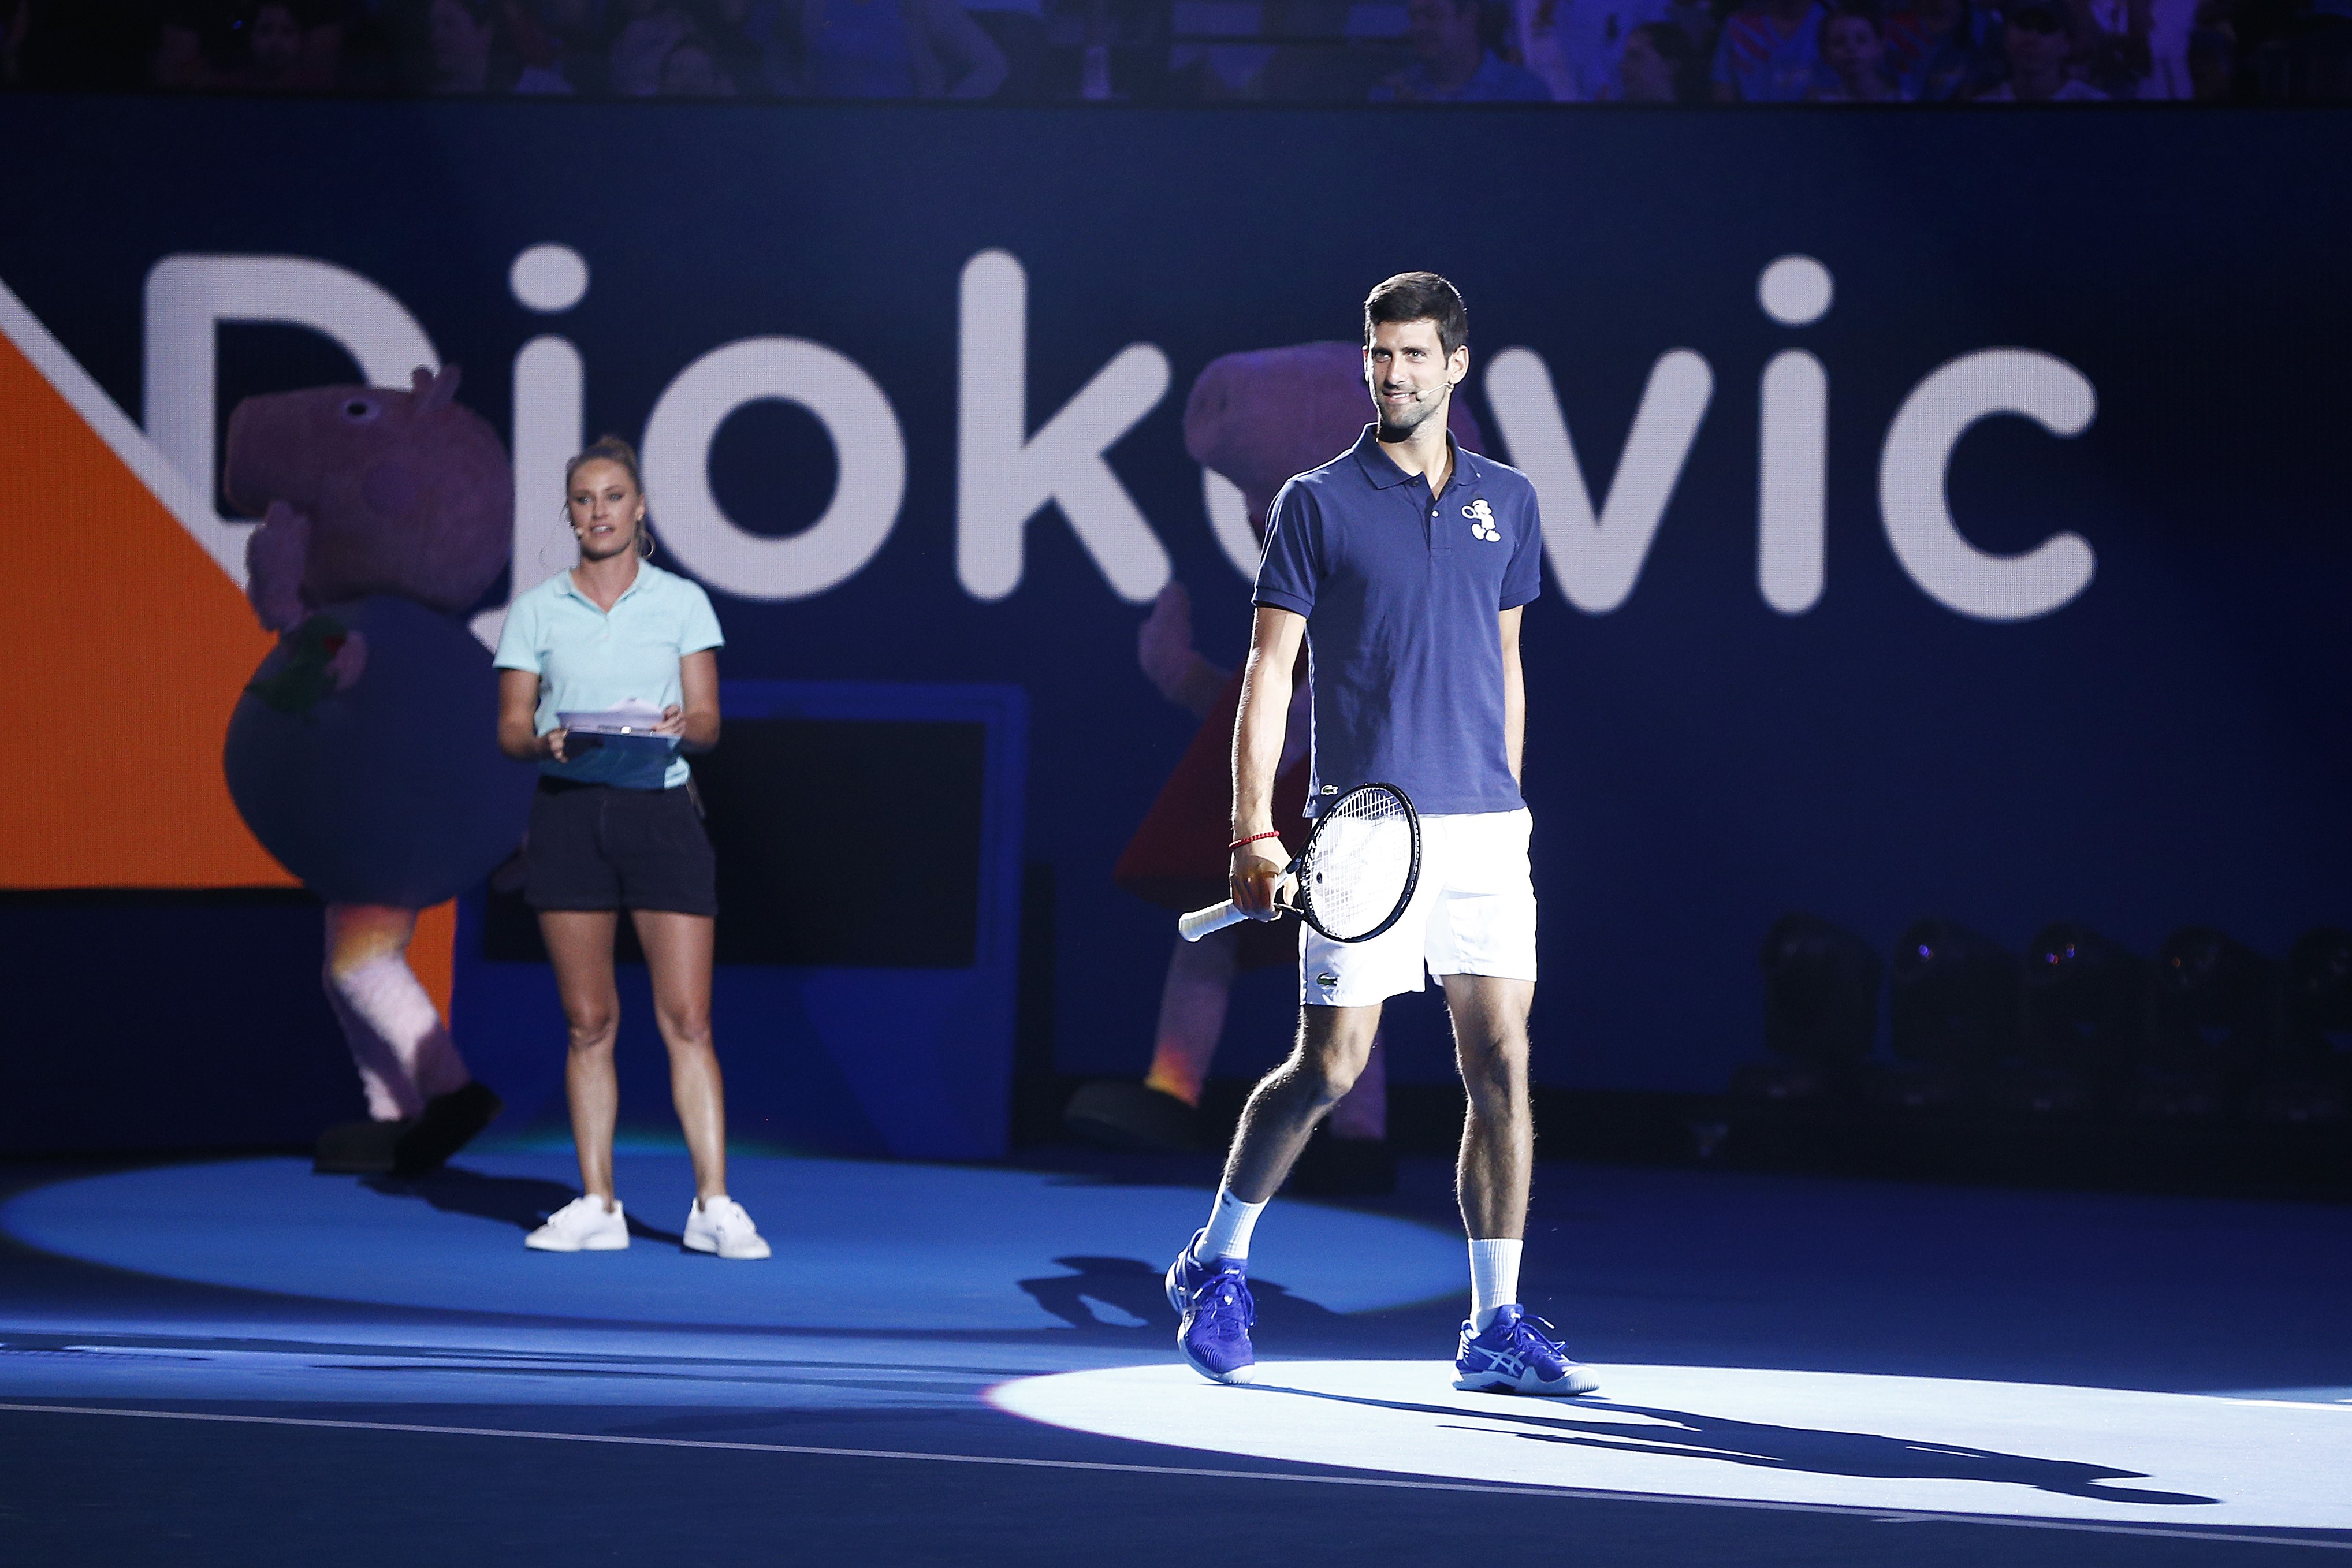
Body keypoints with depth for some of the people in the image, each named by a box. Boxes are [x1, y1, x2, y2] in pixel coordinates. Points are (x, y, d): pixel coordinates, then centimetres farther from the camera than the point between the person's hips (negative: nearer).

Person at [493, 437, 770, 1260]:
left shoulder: (682, 603, 6)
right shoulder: (536, 611, 7)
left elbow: (708, 720, 3)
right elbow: (511, 728, 6)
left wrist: (683, 725, -19)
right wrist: (547, 741, -16)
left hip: (660, 812, -1)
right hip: (568, 813, 1)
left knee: (688, 1019, -7)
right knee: (589, 1021, 1)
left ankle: (714, 1206, -7)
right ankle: (597, 1206, 7)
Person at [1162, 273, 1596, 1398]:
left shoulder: (1507, 502, 13)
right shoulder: (1317, 503, 1)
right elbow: (1269, 671, -2)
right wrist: (1254, 830, -10)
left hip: (1486, 830, 4)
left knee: (1502, 1064, -3)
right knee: (1328, 1068, -3)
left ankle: (1496, 1327, 1)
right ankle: (1217, 1267, 20)